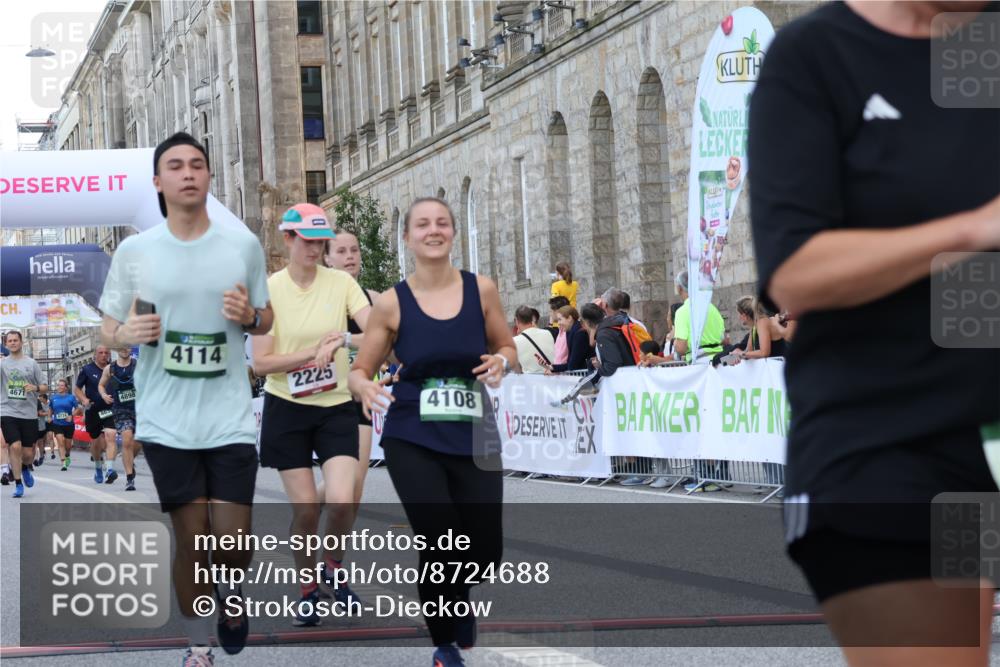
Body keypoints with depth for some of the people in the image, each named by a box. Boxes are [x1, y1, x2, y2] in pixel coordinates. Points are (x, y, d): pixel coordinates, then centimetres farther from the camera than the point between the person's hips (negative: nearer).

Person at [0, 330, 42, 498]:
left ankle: (25, 468, 38)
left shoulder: (31, 363, 7)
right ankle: (18, 484, -1)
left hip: (29, 413, 1)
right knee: (15, 447, -15)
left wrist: (35, 388, -13)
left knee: (28, 453, 3)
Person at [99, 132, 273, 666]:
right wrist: (126, 333, -16)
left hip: (230, 420, 0)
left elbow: (266, 320, 13)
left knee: (234, 544, -1)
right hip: (166, 423, 0)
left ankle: (230, 589, 35)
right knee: (190, 540, 3)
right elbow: (108, 330, 7)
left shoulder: (243, 245, 2)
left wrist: (250, 316, -10)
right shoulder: (133, 251, 0)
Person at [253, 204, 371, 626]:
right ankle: (308, 591, 20)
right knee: (305, 508, -2)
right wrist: (313, 352, -18)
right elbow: (260, 363, -8)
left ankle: (334, 565, 13)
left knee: (342, 500, -17)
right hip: (287, 410, 0)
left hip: (336, 407, 1)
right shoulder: (268, 289, -5)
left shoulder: (341, 283, -2)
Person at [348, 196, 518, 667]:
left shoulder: (481, 290, -1)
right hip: (412, 440, -2)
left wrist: (501, 362, -11)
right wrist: (365, 388, -21)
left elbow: (508, 348, 12)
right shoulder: (392, 304, -5)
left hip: (473, 439, 2)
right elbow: (359, 371, 2)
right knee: (441, 541, -15)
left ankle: (454, 593, 39)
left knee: (485, 552, -1)